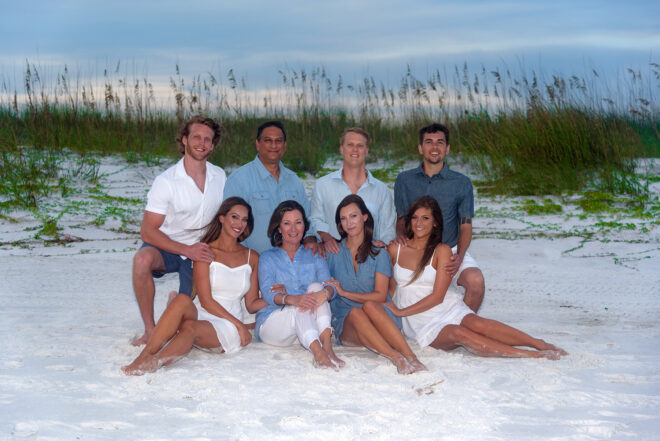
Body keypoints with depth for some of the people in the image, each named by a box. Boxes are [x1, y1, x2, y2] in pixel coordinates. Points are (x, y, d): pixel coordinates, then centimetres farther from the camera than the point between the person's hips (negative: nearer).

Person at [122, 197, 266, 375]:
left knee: (190, 327, -34)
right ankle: (145, 355, -42)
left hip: (227, 329, 0)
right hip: (199, 314, 0)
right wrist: (238, 323, -10)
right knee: (182, 300, -36)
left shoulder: (252, 257, 15)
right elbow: (205, 300, -3)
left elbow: (252, 304, 15)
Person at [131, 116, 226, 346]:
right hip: (167, 247, -3)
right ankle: (150, 329, -23)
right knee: (142, 259, -38)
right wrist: (187, 250, -29)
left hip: (201, 250, 4)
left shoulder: (220, 176, -2)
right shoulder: (165, 181, -17)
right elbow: (148, 231, -19)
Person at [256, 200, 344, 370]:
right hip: (272, 323, -2)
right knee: (302, 304, -31)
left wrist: (323, 294, -29)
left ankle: (326, 345, -43)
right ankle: (317, 351, -56)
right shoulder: (268, 257, 10)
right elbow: (267, 293, -8)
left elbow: (330, 285, -1)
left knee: (315, 287, -24)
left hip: (309, 324, 2)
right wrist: (291, 299, -31)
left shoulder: (314, 256, 17)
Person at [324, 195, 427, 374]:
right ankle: (395, 358, -47)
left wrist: (344, 292, -9)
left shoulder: (379, 253, 8)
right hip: (345, 326, 1)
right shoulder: (333, 253, 12)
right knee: (355, 312, -34)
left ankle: (410, 356, -44)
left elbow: (380, 296, -1)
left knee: (369, 306, -34)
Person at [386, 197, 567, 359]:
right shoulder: (395, 249, 6)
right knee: (458, 334, -32)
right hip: (422, 323, 0)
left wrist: (401, 311, -10)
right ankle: (533, 355, -37)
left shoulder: (442, 250, 0)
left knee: (478, 324, -33)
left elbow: (437, 296, -7)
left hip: (450, 310, 0)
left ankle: (541, 344, -31)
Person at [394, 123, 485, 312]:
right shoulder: (404, 180, 7)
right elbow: (401, 218, 13)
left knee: (476, 281, -29)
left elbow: (466, 226, 3)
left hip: (450, 249, -1)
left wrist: (459, 256, -15)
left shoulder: (461, 183, 3)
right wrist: (401, 234, -11)